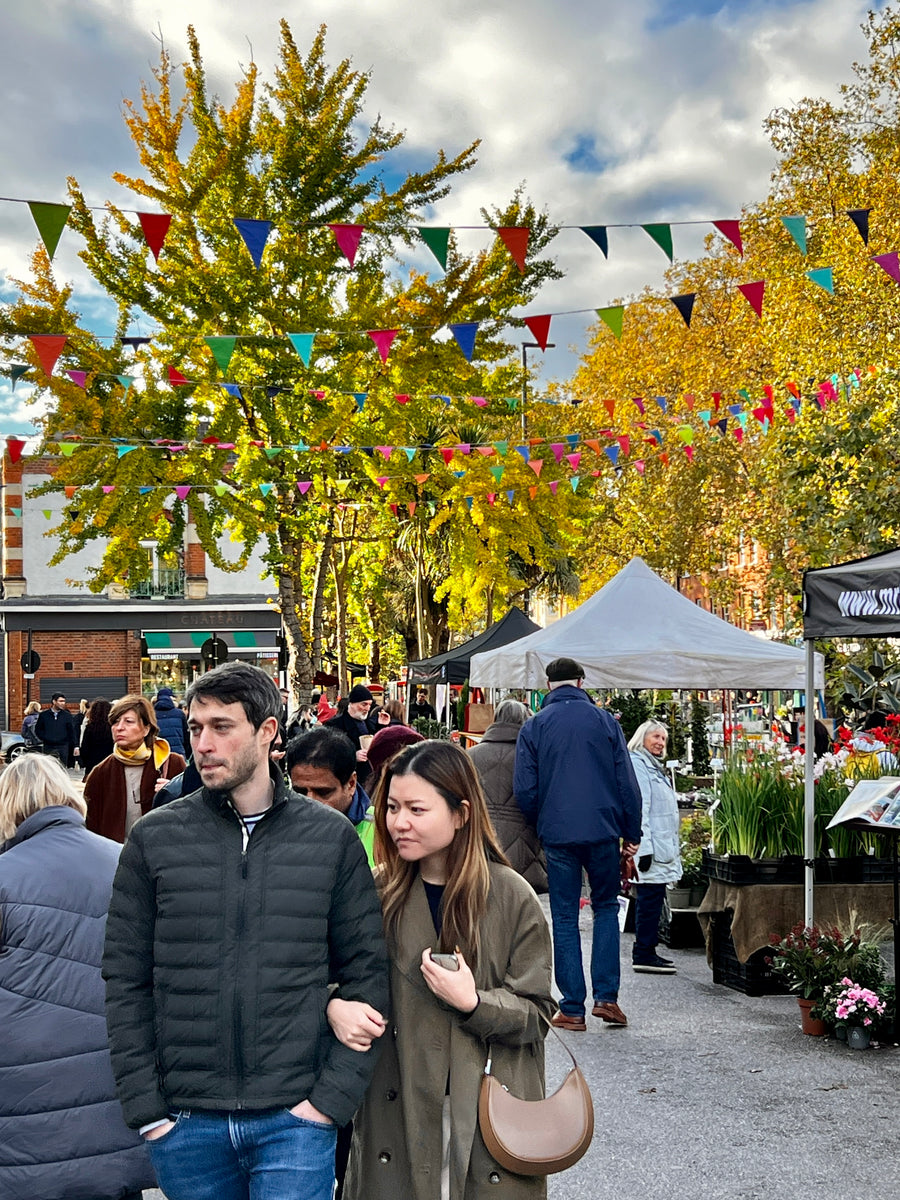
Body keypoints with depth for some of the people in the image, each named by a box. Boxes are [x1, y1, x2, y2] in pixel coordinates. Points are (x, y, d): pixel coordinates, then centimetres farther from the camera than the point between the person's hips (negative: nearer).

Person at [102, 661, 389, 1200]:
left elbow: (367, 971, 1)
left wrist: (333, 1095, -6)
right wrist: (145, 1106, -3)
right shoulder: (154, 838, 1)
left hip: (294, 1121, -1)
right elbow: (126, 981, 2)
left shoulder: (332, 837, 0)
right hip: (185, 1124, 1)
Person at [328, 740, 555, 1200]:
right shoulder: (379, 891, 1)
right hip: (397, 1108, 2)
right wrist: (334, 1006, -13)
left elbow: (536, 1014, -4)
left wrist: (472, 1002, -20)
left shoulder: (511, 897, -7)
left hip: (489, 1111, -2)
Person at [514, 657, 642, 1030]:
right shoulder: (604, 720, 3)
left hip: (557, 834, -1)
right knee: (606, 907, 17)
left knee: (565, 918, 7)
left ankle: (572, 1009, 7)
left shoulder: (534, 727, 2)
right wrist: (632, 833, 8)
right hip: (603, 831, 1)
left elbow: (524, 790, -1)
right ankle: (606, 996, 7)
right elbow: (627, 782, 1)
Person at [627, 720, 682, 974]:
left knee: (652, 898, 11)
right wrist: (644, 847, -22)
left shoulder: (654, 767, 22)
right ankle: (643, 955, -6)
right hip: (651, 846, -10)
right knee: (650, 898, -9)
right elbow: (638, 808, -17)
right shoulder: (636, 764, -10)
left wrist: (672, 847, 22)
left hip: (663, 846, 10)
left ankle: (647, 952, 16)